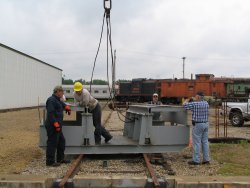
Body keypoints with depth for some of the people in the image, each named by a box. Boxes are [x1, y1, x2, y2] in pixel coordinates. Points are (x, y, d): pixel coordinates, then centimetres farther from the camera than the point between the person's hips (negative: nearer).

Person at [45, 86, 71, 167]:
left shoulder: (57, 100, 18)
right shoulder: (51, 100, -15)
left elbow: (62, 103, 40)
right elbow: (50, 113, -24)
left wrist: (67, 108, 20)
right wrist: (56, 125, -27)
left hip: (57, 125, 11)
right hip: (53, 126, -11)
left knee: (61, 141, 17)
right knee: (52, 143, -6)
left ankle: (60, 158, 28)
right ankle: (50, 161, 1)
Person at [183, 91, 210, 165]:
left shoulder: (194, 104, -14)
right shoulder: (206, 103, 6)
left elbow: (184, 105, -2)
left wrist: (187, 100, 16)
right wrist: (195, 100, 29)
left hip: (198, 125, -7)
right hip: (206, 124, 7)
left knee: (196, 143, -2)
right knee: (205, 142, 11)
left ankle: (196, 160, 1)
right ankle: (206, 159, 15)